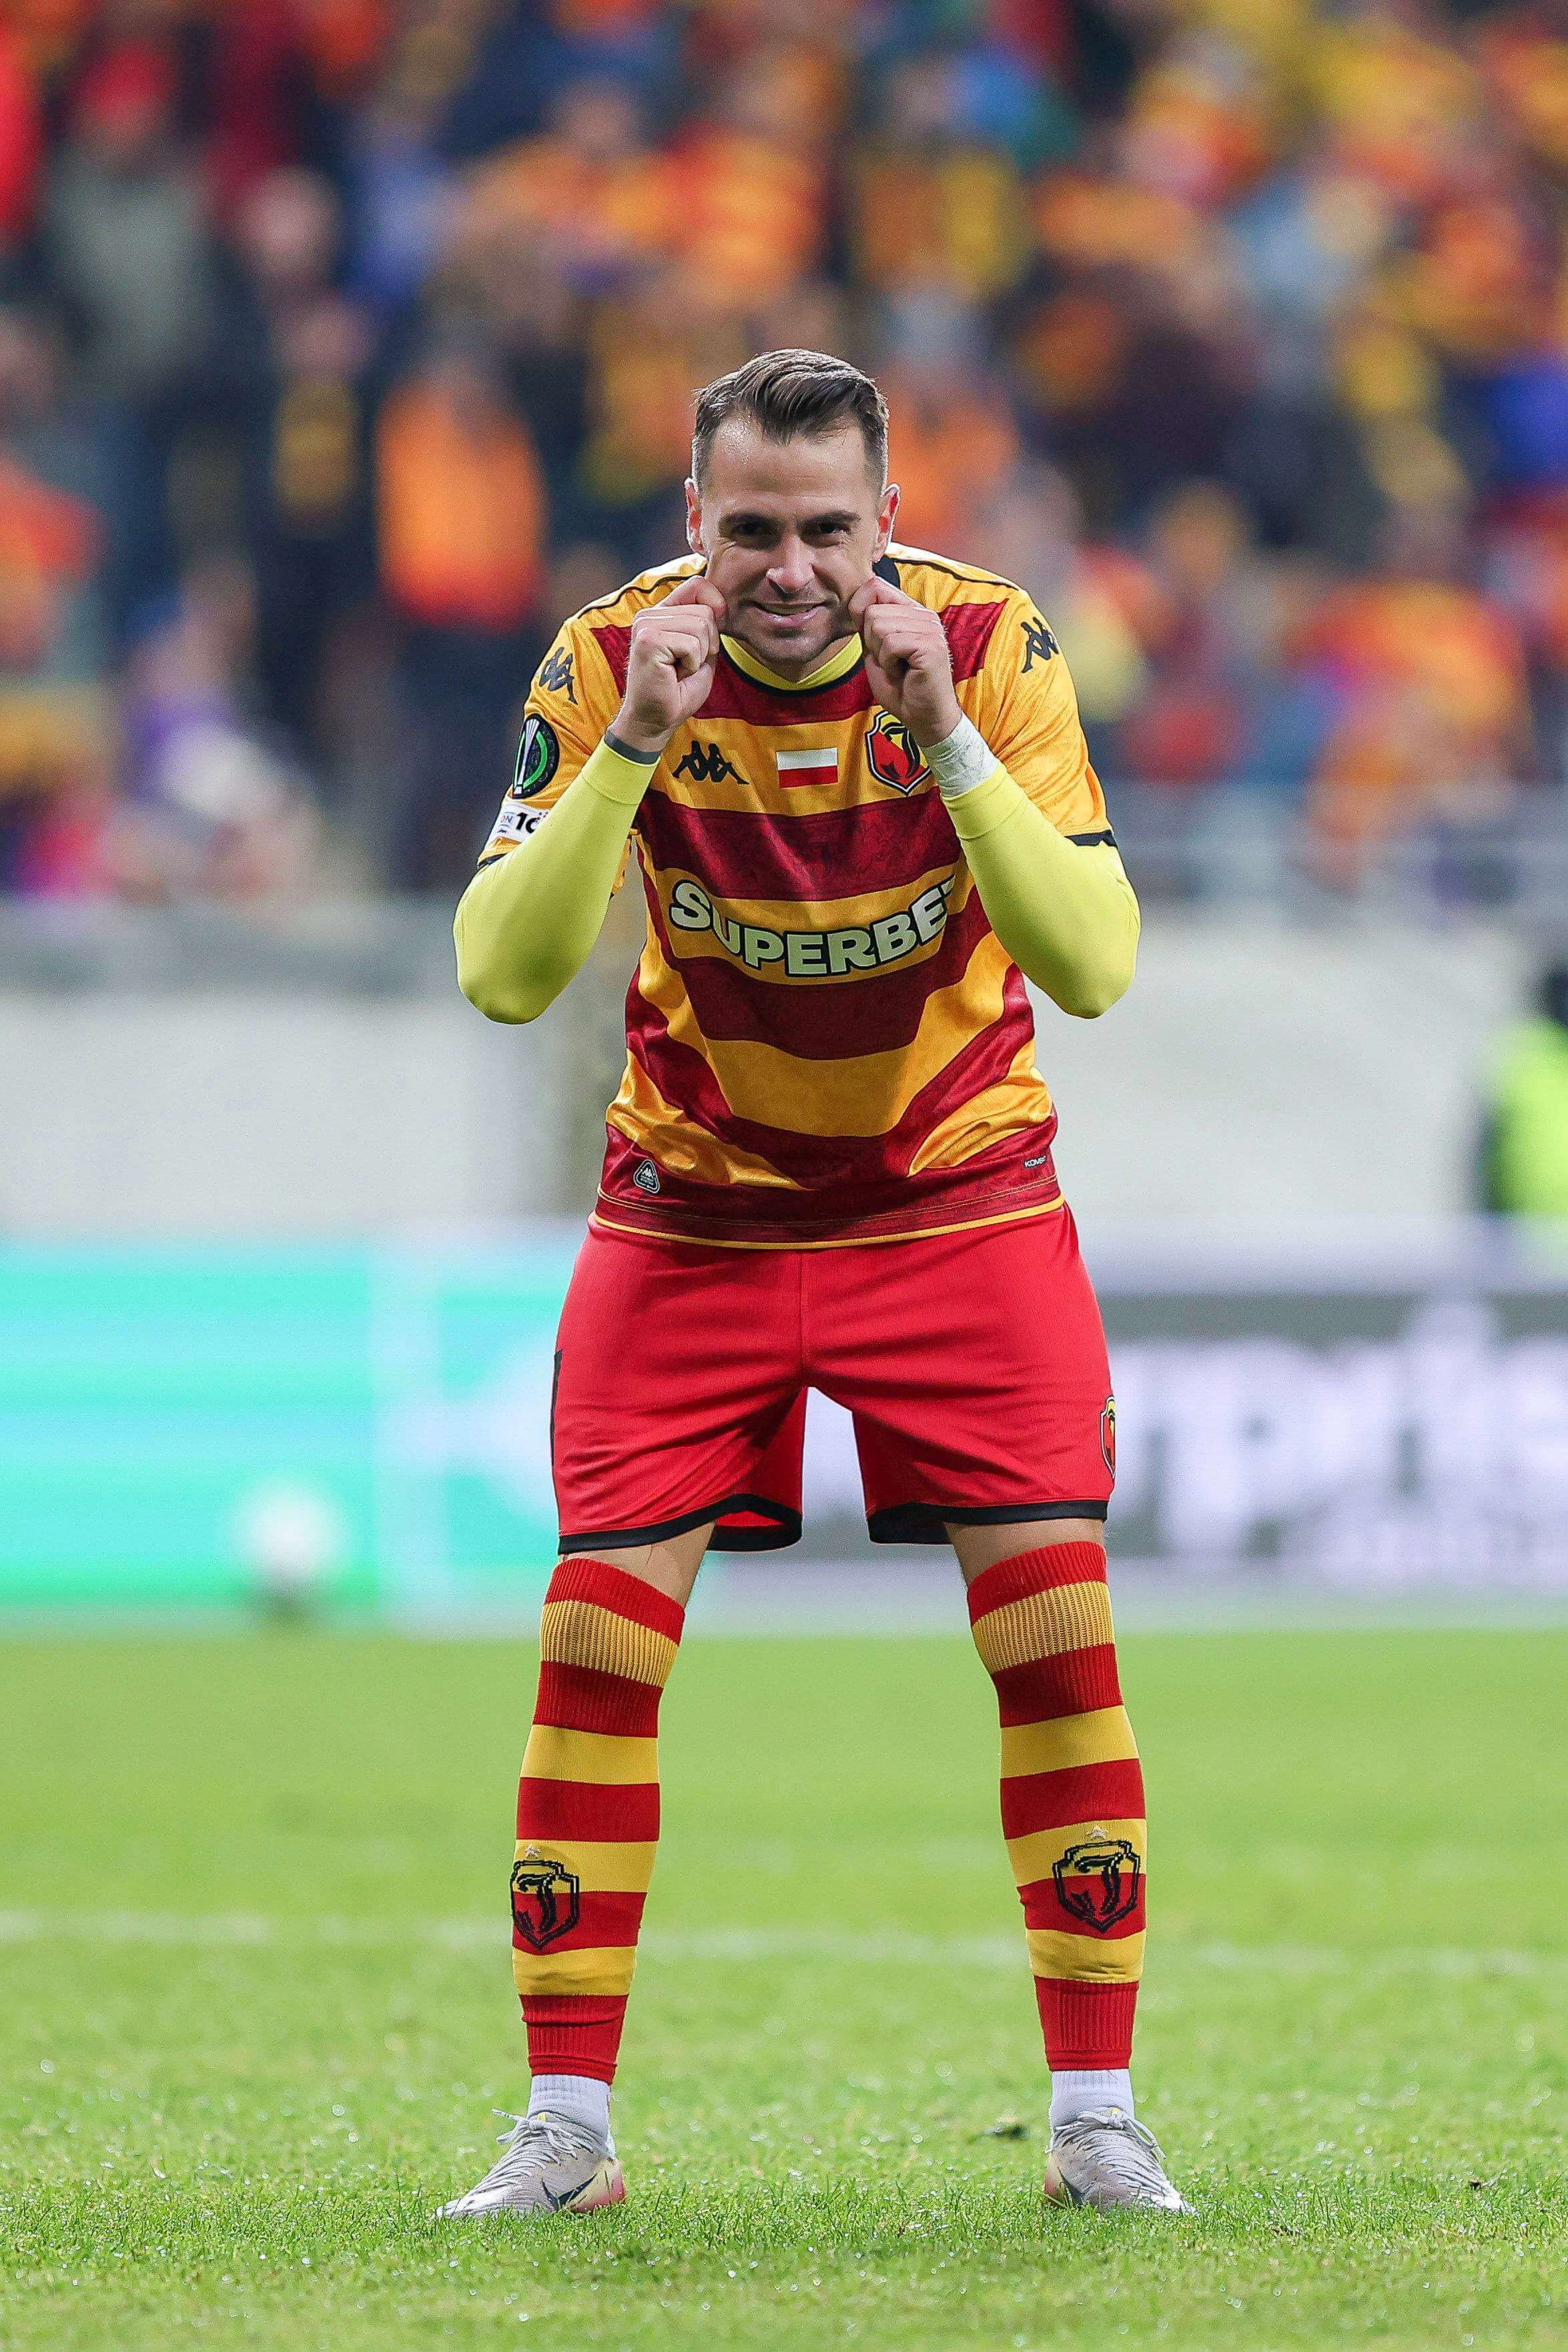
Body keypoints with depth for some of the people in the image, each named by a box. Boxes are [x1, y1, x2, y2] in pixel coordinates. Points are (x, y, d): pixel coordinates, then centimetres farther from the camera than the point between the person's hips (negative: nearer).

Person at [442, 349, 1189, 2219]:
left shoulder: (993, 647, -16)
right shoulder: (613, 659, -15)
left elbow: (1092, 967, -24)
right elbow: (504, 976, -22)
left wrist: (943, 734, -34)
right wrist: (637, 744, -33)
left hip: (960, 1200, 0)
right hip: (695, 1202, 0)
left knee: (1056, 1625, -10)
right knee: (599, 1633, -8)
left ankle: (1096, 2121, -1)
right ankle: (563, 2130, 2)